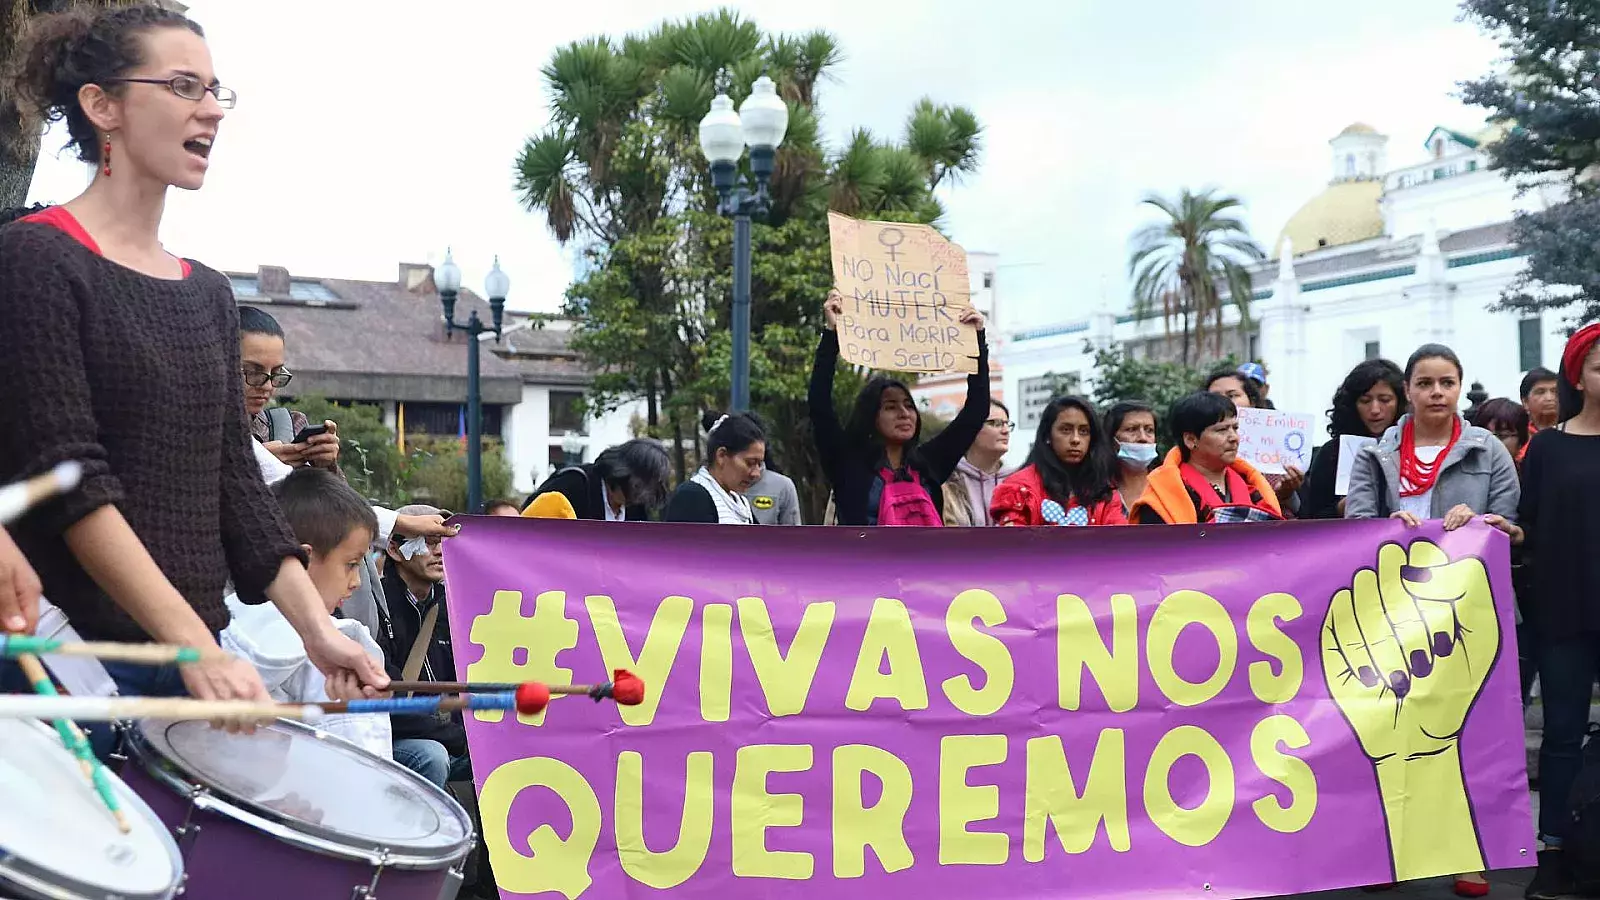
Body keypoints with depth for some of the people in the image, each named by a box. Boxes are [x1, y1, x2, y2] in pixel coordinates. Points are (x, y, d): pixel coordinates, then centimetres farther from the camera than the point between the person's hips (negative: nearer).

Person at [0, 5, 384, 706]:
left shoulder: (208, 294, 14)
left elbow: (234, 482, 11)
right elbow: (69, 478, -16)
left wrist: (317, 628, -2)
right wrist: (196, 647, -22)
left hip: (195, 658, 6)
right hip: (70, 662, -6)